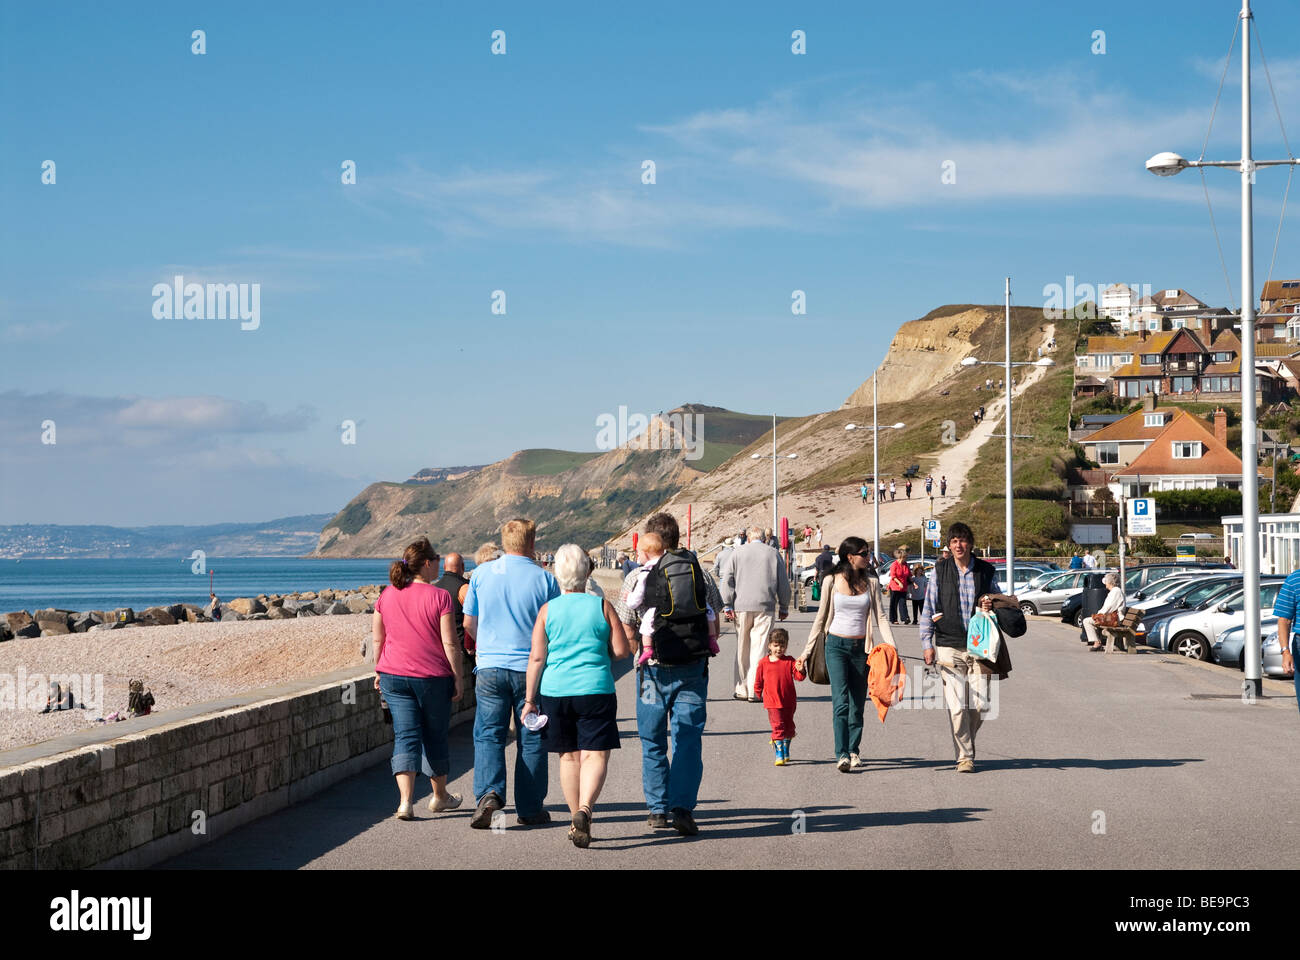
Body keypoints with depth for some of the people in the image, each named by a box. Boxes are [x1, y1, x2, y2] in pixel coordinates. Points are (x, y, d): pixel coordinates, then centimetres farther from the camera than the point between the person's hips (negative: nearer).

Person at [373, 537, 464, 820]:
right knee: (435, 736, 13)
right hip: (433, 676, -3)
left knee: (405, 736, 1)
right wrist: (457, 678, -4)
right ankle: (440, 796, 29)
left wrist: (379, 672, 19)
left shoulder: (387, 596, 3)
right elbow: (450, 643, -11)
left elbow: (378, 639, 8)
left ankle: (405, 800, -14)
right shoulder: (439, 596, -10)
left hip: (394, 676, 3)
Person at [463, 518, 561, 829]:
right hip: (531, 668, -1)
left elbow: (469, 623, 10)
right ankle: (529, 808, 13)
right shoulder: (544, 578, -4)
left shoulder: (481, 573, 2)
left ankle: (489, 792, -17)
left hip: (490, 667, 1)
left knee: (488, 734, 5)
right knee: (531, 739, 8)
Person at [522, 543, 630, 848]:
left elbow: (536, 658, -2)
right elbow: (622, 650, -2)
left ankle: (577, 823, 17)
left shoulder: (548, 610, 1)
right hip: (595, 689, -2)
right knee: (595, 754, -3)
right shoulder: (601, 606, -1)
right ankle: (585, 808, -26)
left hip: (555, 691, 2)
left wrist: (530, 700, 4)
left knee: (569, 757, 12)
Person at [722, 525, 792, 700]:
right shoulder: (773, 555, 6)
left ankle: (742, 689, 12)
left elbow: (727, 580, 3)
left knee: (742, 649, 9)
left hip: (742, 607, 1)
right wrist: (784, 607, 17)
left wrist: (728, 605, 4)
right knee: (759, 649, -2)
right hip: (765, 607, -1)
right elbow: (783, 584, 8)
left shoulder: (738, 553, 8)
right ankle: (754, 691, -7)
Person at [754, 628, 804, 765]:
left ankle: (786, 751, 33)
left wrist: (800, 670, -26)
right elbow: (758, 680, 11)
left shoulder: (789, 661, 1)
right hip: (772, 702, -2)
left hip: (789, 701, 2)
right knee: (778, 727, -9)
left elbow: (799, 677, -7)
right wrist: (758, 694, 14)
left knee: (788, 727, 15)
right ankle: (779, 754, -8)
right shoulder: (764, 663, 0)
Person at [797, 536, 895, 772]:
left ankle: (853, 751, 19)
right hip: (837, 645, -3)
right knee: (840, 700, -15)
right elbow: (821, 619, 7)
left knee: (858, 703, 6)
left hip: (861, 647, 3)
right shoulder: (832, 582, 1)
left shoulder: (870, 583, 6)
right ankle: (842, 755, -21)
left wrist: (892, 647, -9)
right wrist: (806, 652, 6)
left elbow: (880, 618, 4)